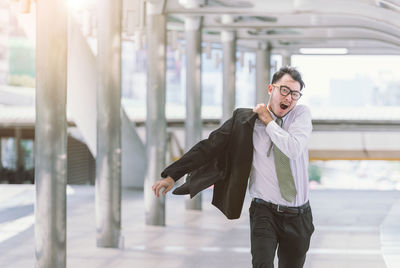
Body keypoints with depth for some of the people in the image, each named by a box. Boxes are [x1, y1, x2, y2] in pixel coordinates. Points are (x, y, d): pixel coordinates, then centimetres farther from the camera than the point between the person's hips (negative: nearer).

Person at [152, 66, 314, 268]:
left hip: (298, 216, 2)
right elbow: (210, 146, -3)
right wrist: (172, 175, -7)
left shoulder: (302, 114, 0)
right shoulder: (245, 120, -3)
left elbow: (294, 149, -19)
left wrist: (268, 121, -11)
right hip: (265, 213, -2)